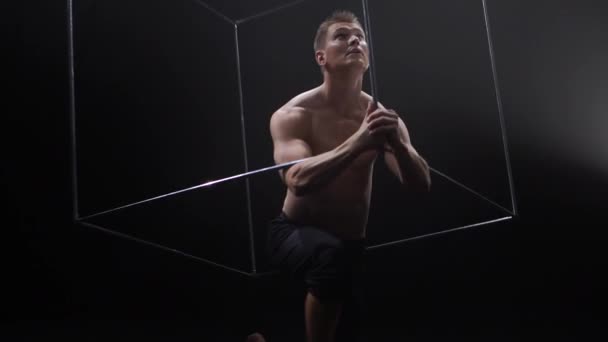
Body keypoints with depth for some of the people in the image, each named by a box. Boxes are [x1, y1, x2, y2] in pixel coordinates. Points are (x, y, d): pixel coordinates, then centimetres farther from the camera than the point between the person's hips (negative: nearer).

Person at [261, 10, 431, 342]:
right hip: (296, 232, -6)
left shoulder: (379, 115, -2)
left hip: (354, 241, 6)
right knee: (331, 255, -36)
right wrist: (358, 143, -43)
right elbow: (298, 180, -31)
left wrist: (397, 144, -32)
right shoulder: (292, 115, -14)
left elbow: (420, 186, -11)